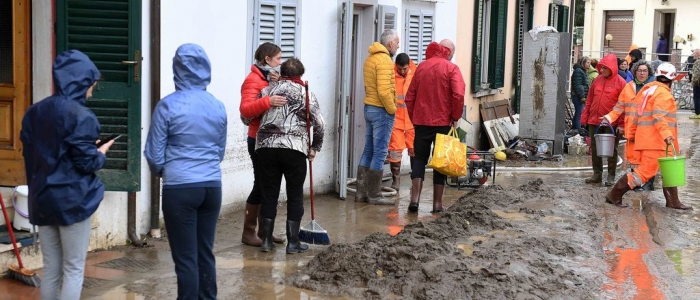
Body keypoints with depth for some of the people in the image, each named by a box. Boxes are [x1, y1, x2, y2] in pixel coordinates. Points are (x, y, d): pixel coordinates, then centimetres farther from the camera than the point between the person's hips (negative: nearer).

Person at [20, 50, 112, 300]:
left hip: (42, 199, 7)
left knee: (51, 268, 13)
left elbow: (29, 155, 12)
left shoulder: (34, 112, 8)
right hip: (73, 200, -6)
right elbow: (87, 163, -16)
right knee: (74, 269, 3)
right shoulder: (80, 116, -14)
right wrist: (101, 153, 4)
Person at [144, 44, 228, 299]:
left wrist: (163, 171, 16)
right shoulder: (218, 107, 4)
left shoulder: (168, 105, -9)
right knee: (206, 253, 14)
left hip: (180, 189, -4)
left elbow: (154, 154, -4)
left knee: (185, 258, 2)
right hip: (212, 187, 5)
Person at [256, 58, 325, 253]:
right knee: (295, 195, 8)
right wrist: (315, 148, 14)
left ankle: (266, 241, 16)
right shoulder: (305, 93, 6)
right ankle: (293, 242, 10)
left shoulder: (267, 90, 13)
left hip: (266, 147, 3)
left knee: (269, 194, 11)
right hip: (294, 149, -2)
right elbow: (319, 124, 0)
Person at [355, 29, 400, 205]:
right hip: (382, 110, -9)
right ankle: (374, 195, 1)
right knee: (380, 153, -4)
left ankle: (361, 192, 16)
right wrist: (392, 109, -12)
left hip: (369, 108, 9)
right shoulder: (384, 60, -15)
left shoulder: (370, 59, 15)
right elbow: (384, 91, -24)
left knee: (368, 151, 13)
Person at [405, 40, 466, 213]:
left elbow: (409, 97, 8)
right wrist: (455, 117, -6)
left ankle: (415, 198, -3)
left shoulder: (421, 67, 7)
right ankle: (437, 203, 7)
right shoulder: (451, 69, -6)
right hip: (443, 122, -3)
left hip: (421, 121, 3)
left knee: (419, 158, 10)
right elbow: (459, 95, -19)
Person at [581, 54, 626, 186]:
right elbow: (589, 100, 12)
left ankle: (611, 176, 12)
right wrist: (584, 118, 8)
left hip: (612, 123, -5)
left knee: (611, 150, 5)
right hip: (594, 121, 5)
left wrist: (622, 124, -13)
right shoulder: (597, 80, 8)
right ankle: (597, 174, 21)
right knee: (595, 148, 10)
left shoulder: (620, 82, -7)